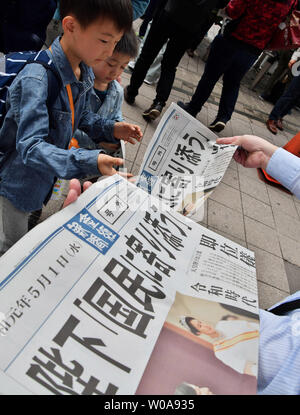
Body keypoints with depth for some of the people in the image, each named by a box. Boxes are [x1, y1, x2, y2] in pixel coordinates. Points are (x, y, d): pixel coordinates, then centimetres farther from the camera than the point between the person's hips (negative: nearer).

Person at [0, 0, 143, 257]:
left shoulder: (85, 72, -5)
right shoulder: (37, 78, -32)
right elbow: (30, 146, -37)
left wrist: (110, 129, -7)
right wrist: (90, 162, -48)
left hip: (44, 179, 6)